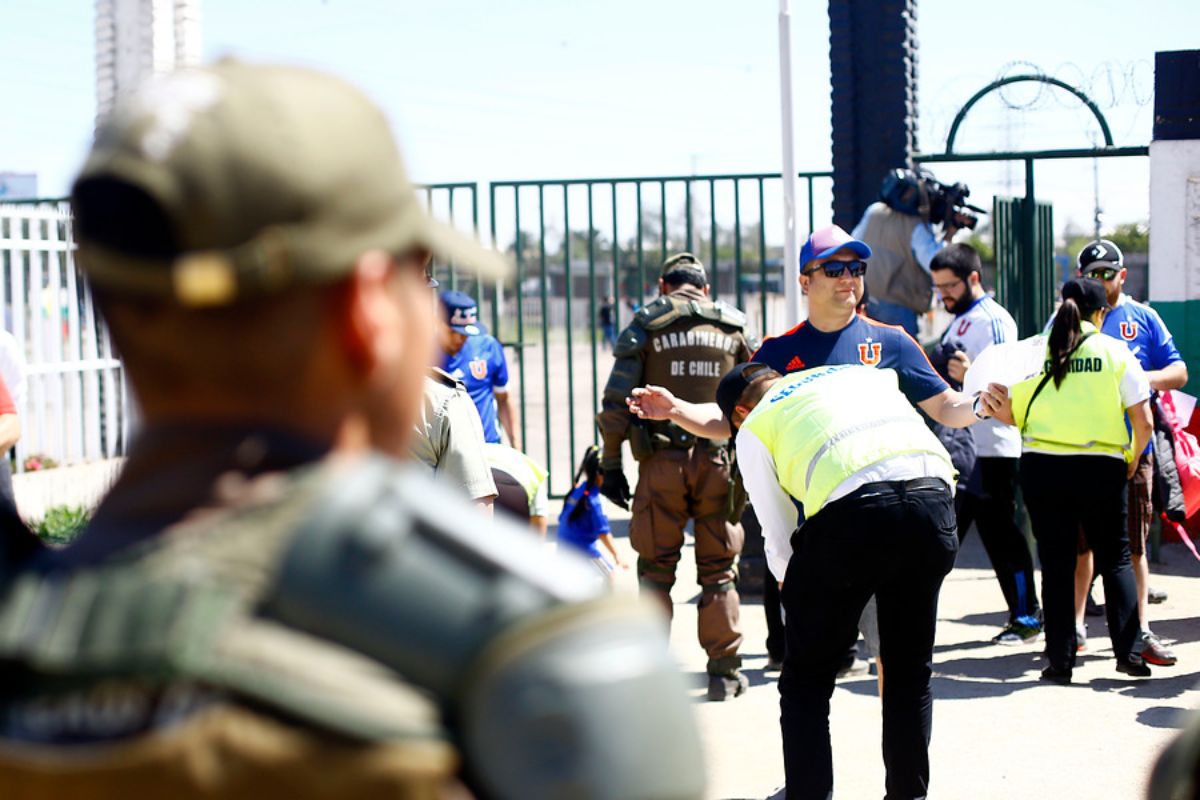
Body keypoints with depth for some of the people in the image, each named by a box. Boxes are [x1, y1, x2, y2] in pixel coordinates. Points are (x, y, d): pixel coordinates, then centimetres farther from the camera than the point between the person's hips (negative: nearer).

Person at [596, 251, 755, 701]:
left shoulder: (646, 325, 2)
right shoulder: (732, 327, 8)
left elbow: (616, 402, -3)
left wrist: (610, 465, 3)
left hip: (662, 461, -1)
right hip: (718, 460, 1)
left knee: (656, 567, 8)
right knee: (718, 569, 9)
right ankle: (723, 671, 11)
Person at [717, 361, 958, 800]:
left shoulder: (754, 429, 20)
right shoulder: (861, 373, 33)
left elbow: (779, 539, 21)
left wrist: (789, 582, 42)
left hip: (852, 507, -4)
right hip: (935, 496, 5)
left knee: (806, 678, 12)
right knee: (910, 672, 21)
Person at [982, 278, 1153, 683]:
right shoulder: (1115, 352, 1)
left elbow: (1010, 414, -1)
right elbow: (1144, 422, -1)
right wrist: (1131, 460, 13)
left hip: (1041, 467, 1)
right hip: (1100, 466, -1)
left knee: (1056, 565, 9)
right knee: (1115, 559, 13)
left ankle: (1060, 659, 8)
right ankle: (1128, 652, 7)